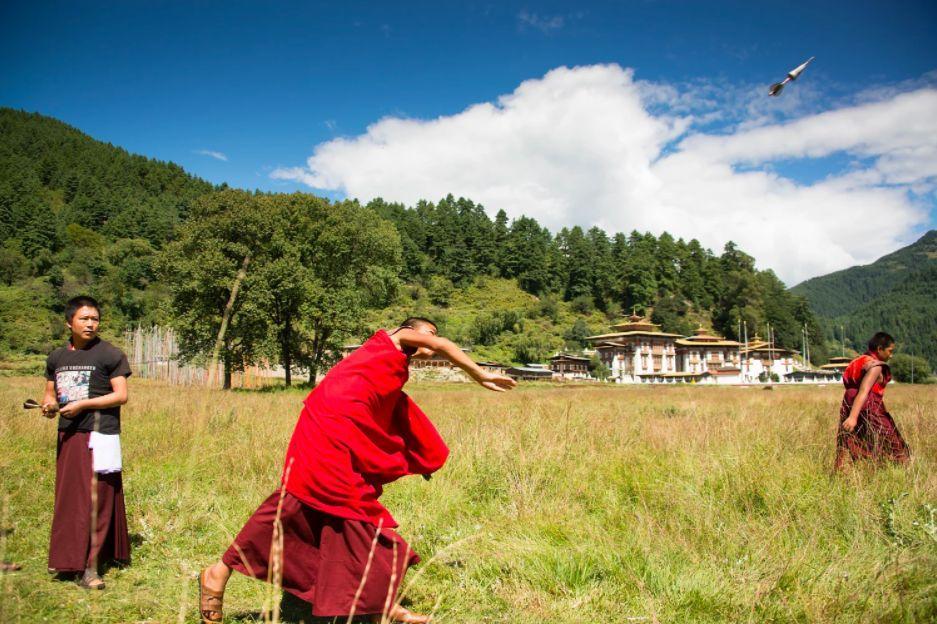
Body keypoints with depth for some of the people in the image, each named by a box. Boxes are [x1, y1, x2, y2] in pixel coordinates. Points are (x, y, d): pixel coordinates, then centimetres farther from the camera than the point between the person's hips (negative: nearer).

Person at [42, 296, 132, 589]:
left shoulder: (110, 354, -5)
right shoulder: (57, 357, 12)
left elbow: (121, 395, -9)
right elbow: (50, 392, 18)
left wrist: (83, 404, -17)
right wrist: (48, 404, -5)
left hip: (99, 433, -5)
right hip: (67, 434, 6)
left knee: (95, 498, -6)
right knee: (68, 497, 12)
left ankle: (91, 568, -3)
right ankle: (69, 557, 26)